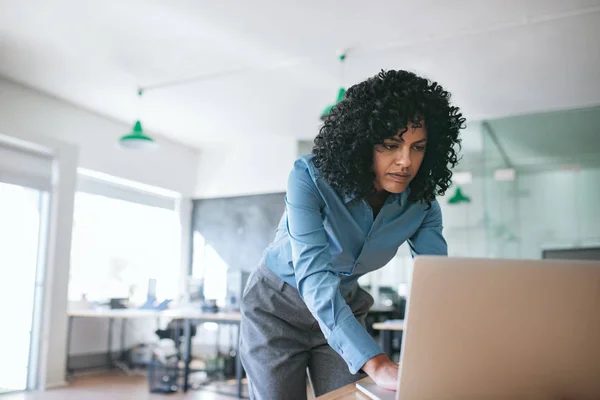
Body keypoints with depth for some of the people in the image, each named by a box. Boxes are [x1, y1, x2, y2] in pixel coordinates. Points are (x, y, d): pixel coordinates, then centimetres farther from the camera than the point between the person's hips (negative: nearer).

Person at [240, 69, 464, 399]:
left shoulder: (421, 202, -14)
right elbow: (313, 274, -38)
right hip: (277, 308, -3)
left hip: (343, 310, 4)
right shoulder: (310, 177, -29)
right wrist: (376, 364, -49)